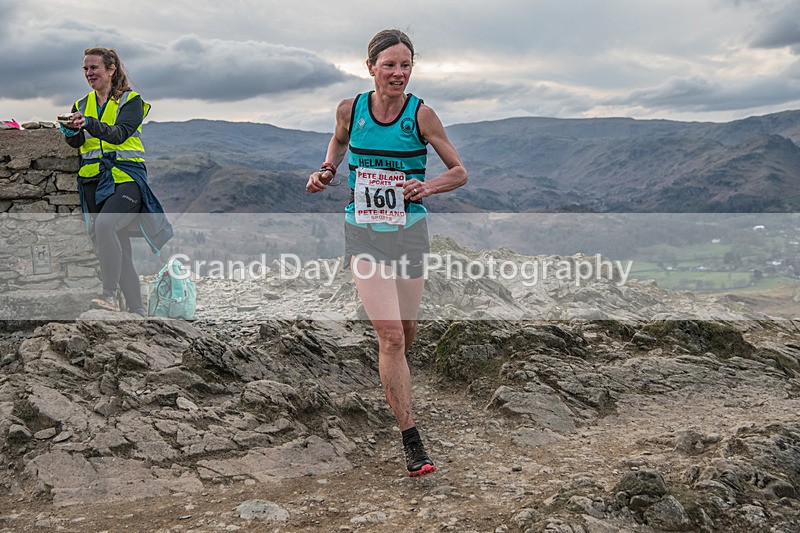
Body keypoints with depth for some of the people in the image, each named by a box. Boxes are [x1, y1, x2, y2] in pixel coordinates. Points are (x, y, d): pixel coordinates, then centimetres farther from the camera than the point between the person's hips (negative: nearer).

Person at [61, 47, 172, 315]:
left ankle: (109, 294, -26)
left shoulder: (131, 100, 3)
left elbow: (120, 133, -14)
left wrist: (89, 124, -31)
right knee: (120, 250, 4)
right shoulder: (82, 105, 18)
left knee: (104, 223, -31)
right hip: (93, 180, 5)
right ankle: (138, 312, 10)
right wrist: (70, 130, -20)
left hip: (126, 176, -5)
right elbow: (76, 142, 3)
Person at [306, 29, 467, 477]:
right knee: (390, 334, -12)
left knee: (406, 330, 12)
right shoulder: (351, 109, -2)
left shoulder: (421, 114, -7)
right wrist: (327, 170, 5)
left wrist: (427, 187, -19)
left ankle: (395, 379, 50)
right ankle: (412, 442, -5)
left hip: (409, 230, 1)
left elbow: (460, 172, -1)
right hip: (364, 233, 0)